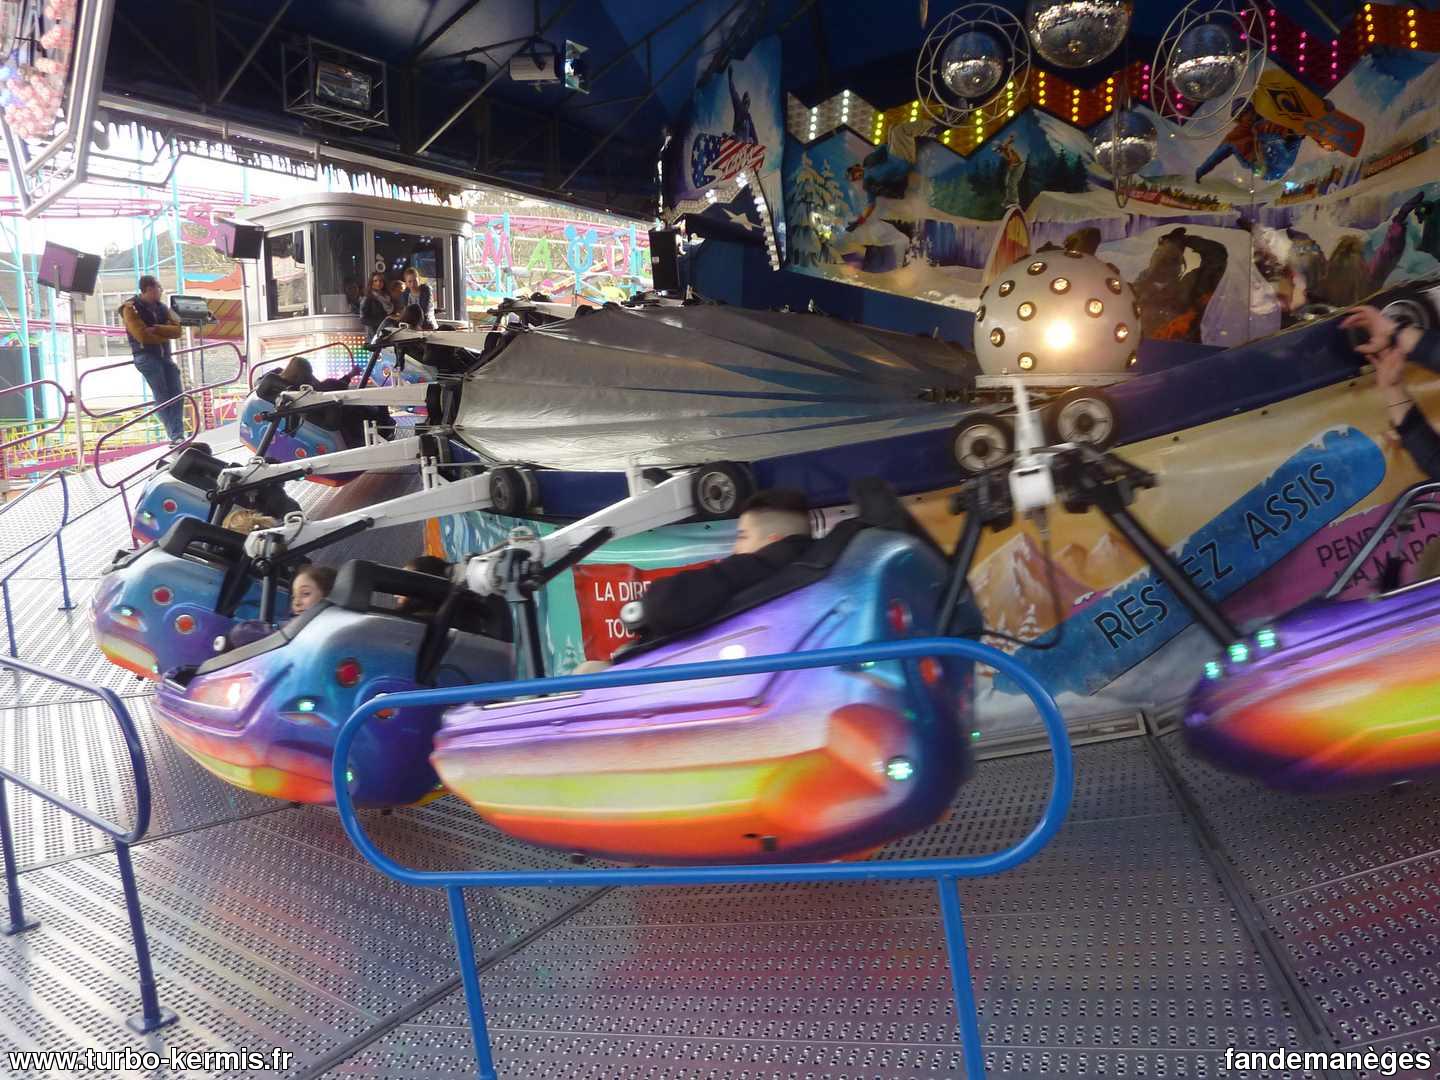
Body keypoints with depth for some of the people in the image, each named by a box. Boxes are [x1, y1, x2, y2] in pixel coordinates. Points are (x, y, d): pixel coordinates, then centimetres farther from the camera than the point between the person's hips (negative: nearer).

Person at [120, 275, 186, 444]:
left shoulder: (161, 307, 14)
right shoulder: (131, 308, -3)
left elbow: (177, 330, 1)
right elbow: (143, 336, -13)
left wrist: (156, 329, -13)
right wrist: (165, 334, -1)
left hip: (165, 355, 5)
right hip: (146, 356, -5)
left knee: (177, 394, -7)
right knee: (162, 396, -14)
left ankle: (177, 435, -11)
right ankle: (176, 435, -17)